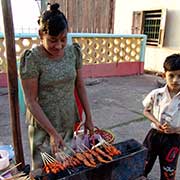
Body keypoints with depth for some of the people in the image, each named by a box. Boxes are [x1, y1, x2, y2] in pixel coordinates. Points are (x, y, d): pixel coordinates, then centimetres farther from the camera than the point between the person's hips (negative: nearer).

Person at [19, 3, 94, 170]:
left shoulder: (74, 52, -3)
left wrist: (88, 118, 3)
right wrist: (53, 132, -18)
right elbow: (31, 101, -17)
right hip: (43, 127, -4)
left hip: (70, 124, 4)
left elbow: (80, 85, 4)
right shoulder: (32, 58, -18)